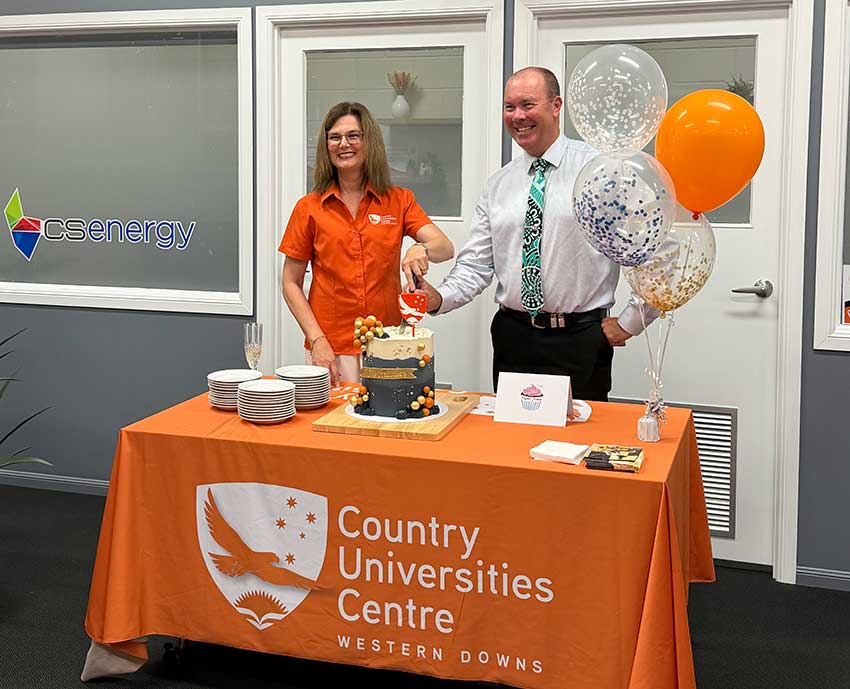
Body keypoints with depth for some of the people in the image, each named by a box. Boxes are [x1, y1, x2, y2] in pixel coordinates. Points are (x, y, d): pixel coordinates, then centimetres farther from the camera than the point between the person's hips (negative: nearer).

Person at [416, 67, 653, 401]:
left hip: (580, 341, -4)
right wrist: (441, 298, -12)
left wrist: (630, 323, -6)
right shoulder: (498, 185, 9)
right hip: (513, 337, 4)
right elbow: (476, 265, 8)